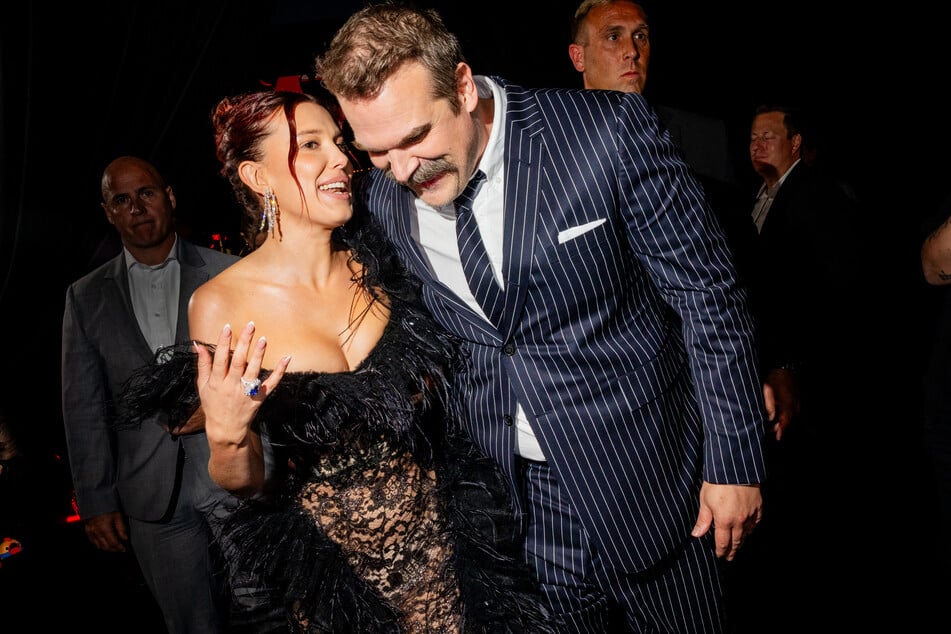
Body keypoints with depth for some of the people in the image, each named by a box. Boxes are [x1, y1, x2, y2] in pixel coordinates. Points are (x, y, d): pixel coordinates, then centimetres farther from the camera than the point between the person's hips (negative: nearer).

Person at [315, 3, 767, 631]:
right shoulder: (380, 196, -5)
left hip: (643, 479, -2)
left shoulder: (605, 130, -18)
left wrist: (734, 461, -9)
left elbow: (709, 293, -12)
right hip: (508, 494, 3)